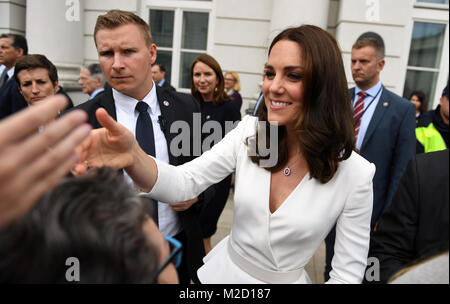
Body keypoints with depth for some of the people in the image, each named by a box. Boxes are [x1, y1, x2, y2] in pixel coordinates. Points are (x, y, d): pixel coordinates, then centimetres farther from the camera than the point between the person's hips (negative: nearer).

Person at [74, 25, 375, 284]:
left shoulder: (355, 173, -19)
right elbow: (182, 184, -21)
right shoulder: (248, 133, -13)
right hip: (222, 271, 3)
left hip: (288, 279, -2)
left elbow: (348, 273, -12)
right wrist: (132, 156, -41)